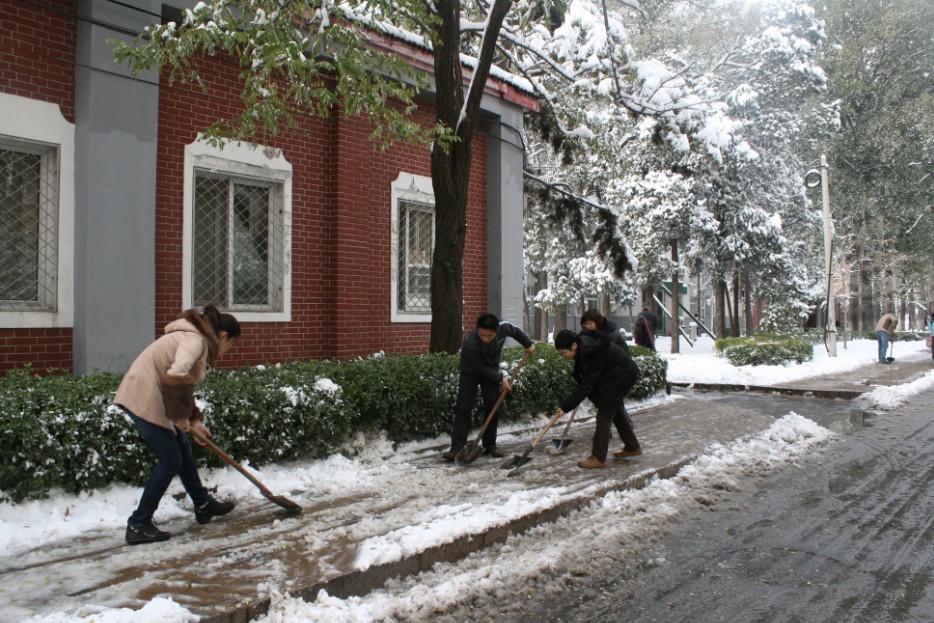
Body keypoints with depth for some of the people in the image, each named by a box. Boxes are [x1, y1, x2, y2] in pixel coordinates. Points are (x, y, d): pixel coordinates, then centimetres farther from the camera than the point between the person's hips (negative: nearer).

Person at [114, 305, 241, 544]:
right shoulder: (195, 339, -15)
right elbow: (176, 376, -32)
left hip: (146, 395, 10)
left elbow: (183, 385, 21)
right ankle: (138, 525, 4)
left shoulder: (199, 338, 16)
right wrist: (181, 415, -20)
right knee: (170, 461, -3)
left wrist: (194, 420, 13)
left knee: (183, 449, 18)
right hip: (145, 398, -10)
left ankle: (203, 506, 32)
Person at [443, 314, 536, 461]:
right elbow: (481, 368, -26)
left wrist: (528, 343, 6)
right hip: (471, 371, -4)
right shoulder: (470, 344, -39)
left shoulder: (503, 328, -29)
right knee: (463, 408, -11)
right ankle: (456, 448, -11)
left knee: (492, 407, -1)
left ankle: (490, 445, 9)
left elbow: (515, 331, -2)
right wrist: (500, 379, -21)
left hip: (491, 369, 4)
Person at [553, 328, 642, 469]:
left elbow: (586, 386, -29)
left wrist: (565, 407, -27)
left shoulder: (591, 353, -33)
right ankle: (632, 447, 35)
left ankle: (599, 457, -3)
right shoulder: (583, 343, -6)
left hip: (622, 375, -10)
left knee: (605, 414, -8)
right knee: (616, 411, 20)